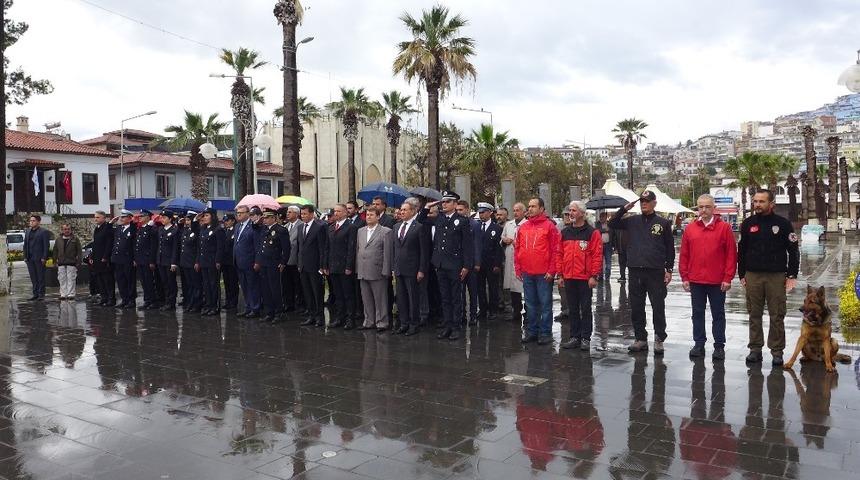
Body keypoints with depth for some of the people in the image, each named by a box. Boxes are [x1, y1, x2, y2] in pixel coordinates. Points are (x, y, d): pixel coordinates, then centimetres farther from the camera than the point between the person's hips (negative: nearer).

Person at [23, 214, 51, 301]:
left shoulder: (44, 232, -4)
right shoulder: (27, 231, 15)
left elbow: (46, 246, -8)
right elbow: (25, 245, 17)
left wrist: (44, 258, -14)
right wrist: (25, 256, 8)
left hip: (39, 258, -6)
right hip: (30, 259, 6)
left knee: (41, 277, -1)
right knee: (33, 278, 8)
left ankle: (41, 294, 4)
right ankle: (35, 294, 13)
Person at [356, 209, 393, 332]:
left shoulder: (385, 232, -5)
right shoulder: (360, 231, 13)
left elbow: (387, 253, -8)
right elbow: (357, 250, 15)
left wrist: (385, 271, -12)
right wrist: (357, 268, 9)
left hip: (377, 272, -6)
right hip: (363, 272, 6)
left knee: (380, 299, 1)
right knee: (366, 299, 13)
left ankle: (381, 323, 11)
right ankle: (369, 322, 24)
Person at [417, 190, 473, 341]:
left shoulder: (462, 221, -5)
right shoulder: (438, 219, 9)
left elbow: (468, 245, -7)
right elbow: (421, 220, 23)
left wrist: (466, 266, -11)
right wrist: (427, 207, 7)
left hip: (455, 266, -5)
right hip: (440, 265, 5)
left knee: (456, 298, 4)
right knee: (445, 298, 11)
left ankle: (456, 327, 10)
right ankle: (447, 326, 18)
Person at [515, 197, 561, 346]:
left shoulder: (549, 226, -4)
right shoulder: (523, 227, 11)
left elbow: (555, 250, -7)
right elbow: (517, 249, 14)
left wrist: (551, 271, -11)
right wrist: (518, 268, 8)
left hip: (544, 274, -5)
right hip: (526, 273, 5)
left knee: (545, 304, 2)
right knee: (530, 304, 12)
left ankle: (545, 333, 9)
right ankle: (531, 331, 21)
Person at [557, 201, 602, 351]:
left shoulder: (592, 232, -5)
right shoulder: (565, 232, 11)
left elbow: (597, 255, -8)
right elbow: (560, 254, 12)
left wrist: (594, 276, -13)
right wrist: (560, 274, 7)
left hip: (585, 278, -5)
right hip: (569, 278, 5)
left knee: (585, 309, 3)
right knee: (572, 309, 11)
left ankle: (585, 338, 10)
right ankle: (574, 337, 19)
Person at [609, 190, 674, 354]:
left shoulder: (663, 223, 3)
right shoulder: (632, 221, 10)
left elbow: (670, 248, 5)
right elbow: (612, 224, 10)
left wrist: (669, 269, -1)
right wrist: (624, 208, 0)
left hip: (656, 272, -3)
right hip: (635, 271, 3)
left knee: (658, 308, 0)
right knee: (636, 308, 8)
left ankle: (659, 339, 12)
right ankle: (641, 339, 19)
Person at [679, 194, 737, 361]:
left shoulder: (724, 228, -2)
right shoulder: (690, 229, 6)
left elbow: (731, 255, -4)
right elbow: (684, 255, 6)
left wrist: (728, 278, -8)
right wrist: (684, 277, 2)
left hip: (718, 282, -3)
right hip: (695, 281, 3)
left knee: (718, 314, 8)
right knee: (697, 314, 10)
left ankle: (719, 346, 16)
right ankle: (699, 344, 20)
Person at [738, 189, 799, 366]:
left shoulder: (783, 224, 0)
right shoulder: (748, 224, 7)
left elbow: (793, 251, 2)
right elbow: (741, 251, 11)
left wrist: (792, 275, -3)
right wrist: (742, 275, 8)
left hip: (776, 276, -2)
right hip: (753, 276, 2)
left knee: (777, 315, 2)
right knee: (754, 315, 7)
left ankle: (777, 351, 10)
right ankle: (755, 348, 15)